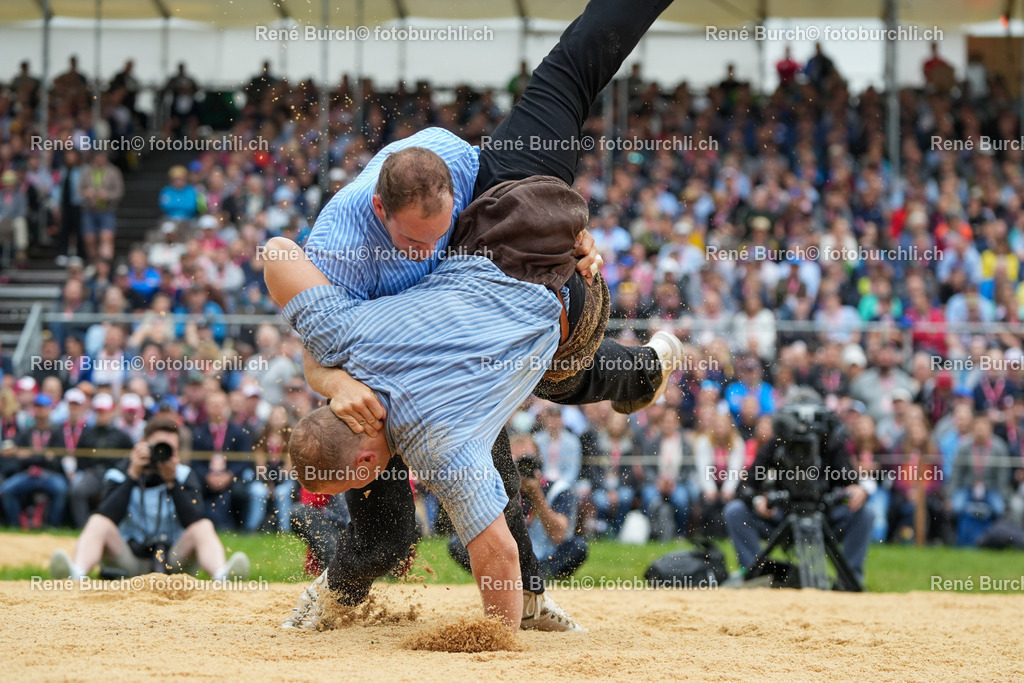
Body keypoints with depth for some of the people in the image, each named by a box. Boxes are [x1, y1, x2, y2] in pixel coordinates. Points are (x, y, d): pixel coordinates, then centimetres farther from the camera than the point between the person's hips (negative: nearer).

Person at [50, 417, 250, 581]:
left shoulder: (184, 476, 1)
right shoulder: (120, 473, -2)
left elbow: (193, 522, -14)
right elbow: (108, 518, -19)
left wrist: (172, 482, -20)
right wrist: (132, 477, -20)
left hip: (173, 560, 1)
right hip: (128, 560, -1)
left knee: (204, 527, -22)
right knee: (98, 522, -24)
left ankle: (221, 576, -52)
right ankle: (77, 574, -53)